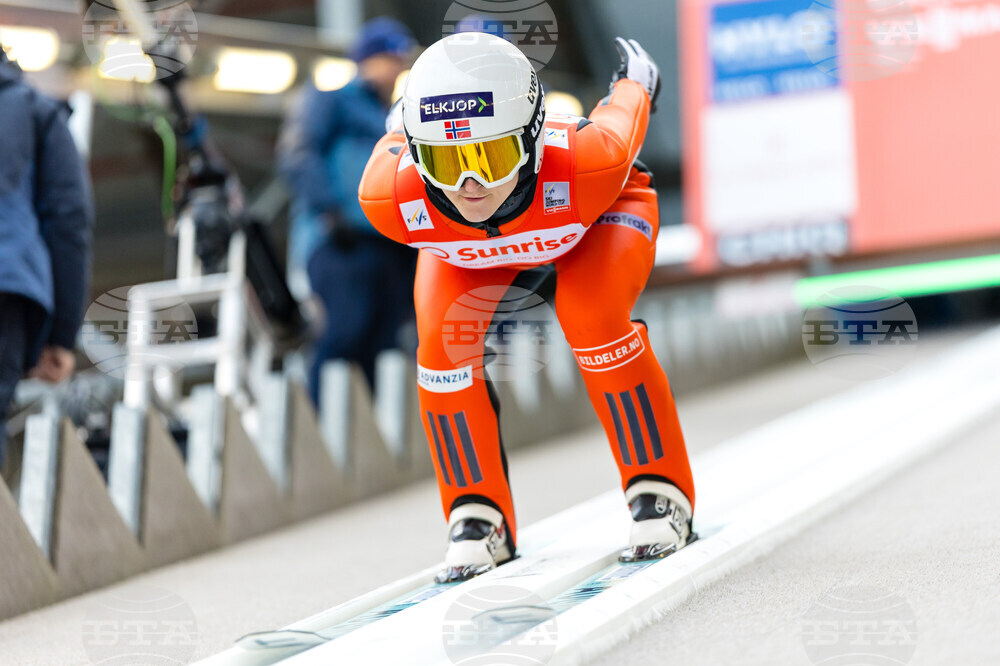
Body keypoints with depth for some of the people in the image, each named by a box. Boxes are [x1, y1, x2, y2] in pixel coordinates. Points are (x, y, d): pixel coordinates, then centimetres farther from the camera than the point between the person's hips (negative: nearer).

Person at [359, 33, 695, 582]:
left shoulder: (588, 167, -46)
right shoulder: (390, 200, -41)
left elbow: (623, 115, -22)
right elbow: (394, 146, -15)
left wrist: (633, 85, 1)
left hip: (600, 213, -2)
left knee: (592, 320, -26)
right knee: (443, 338, -19)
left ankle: (661, 493, -6)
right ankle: (478, 516, 0)